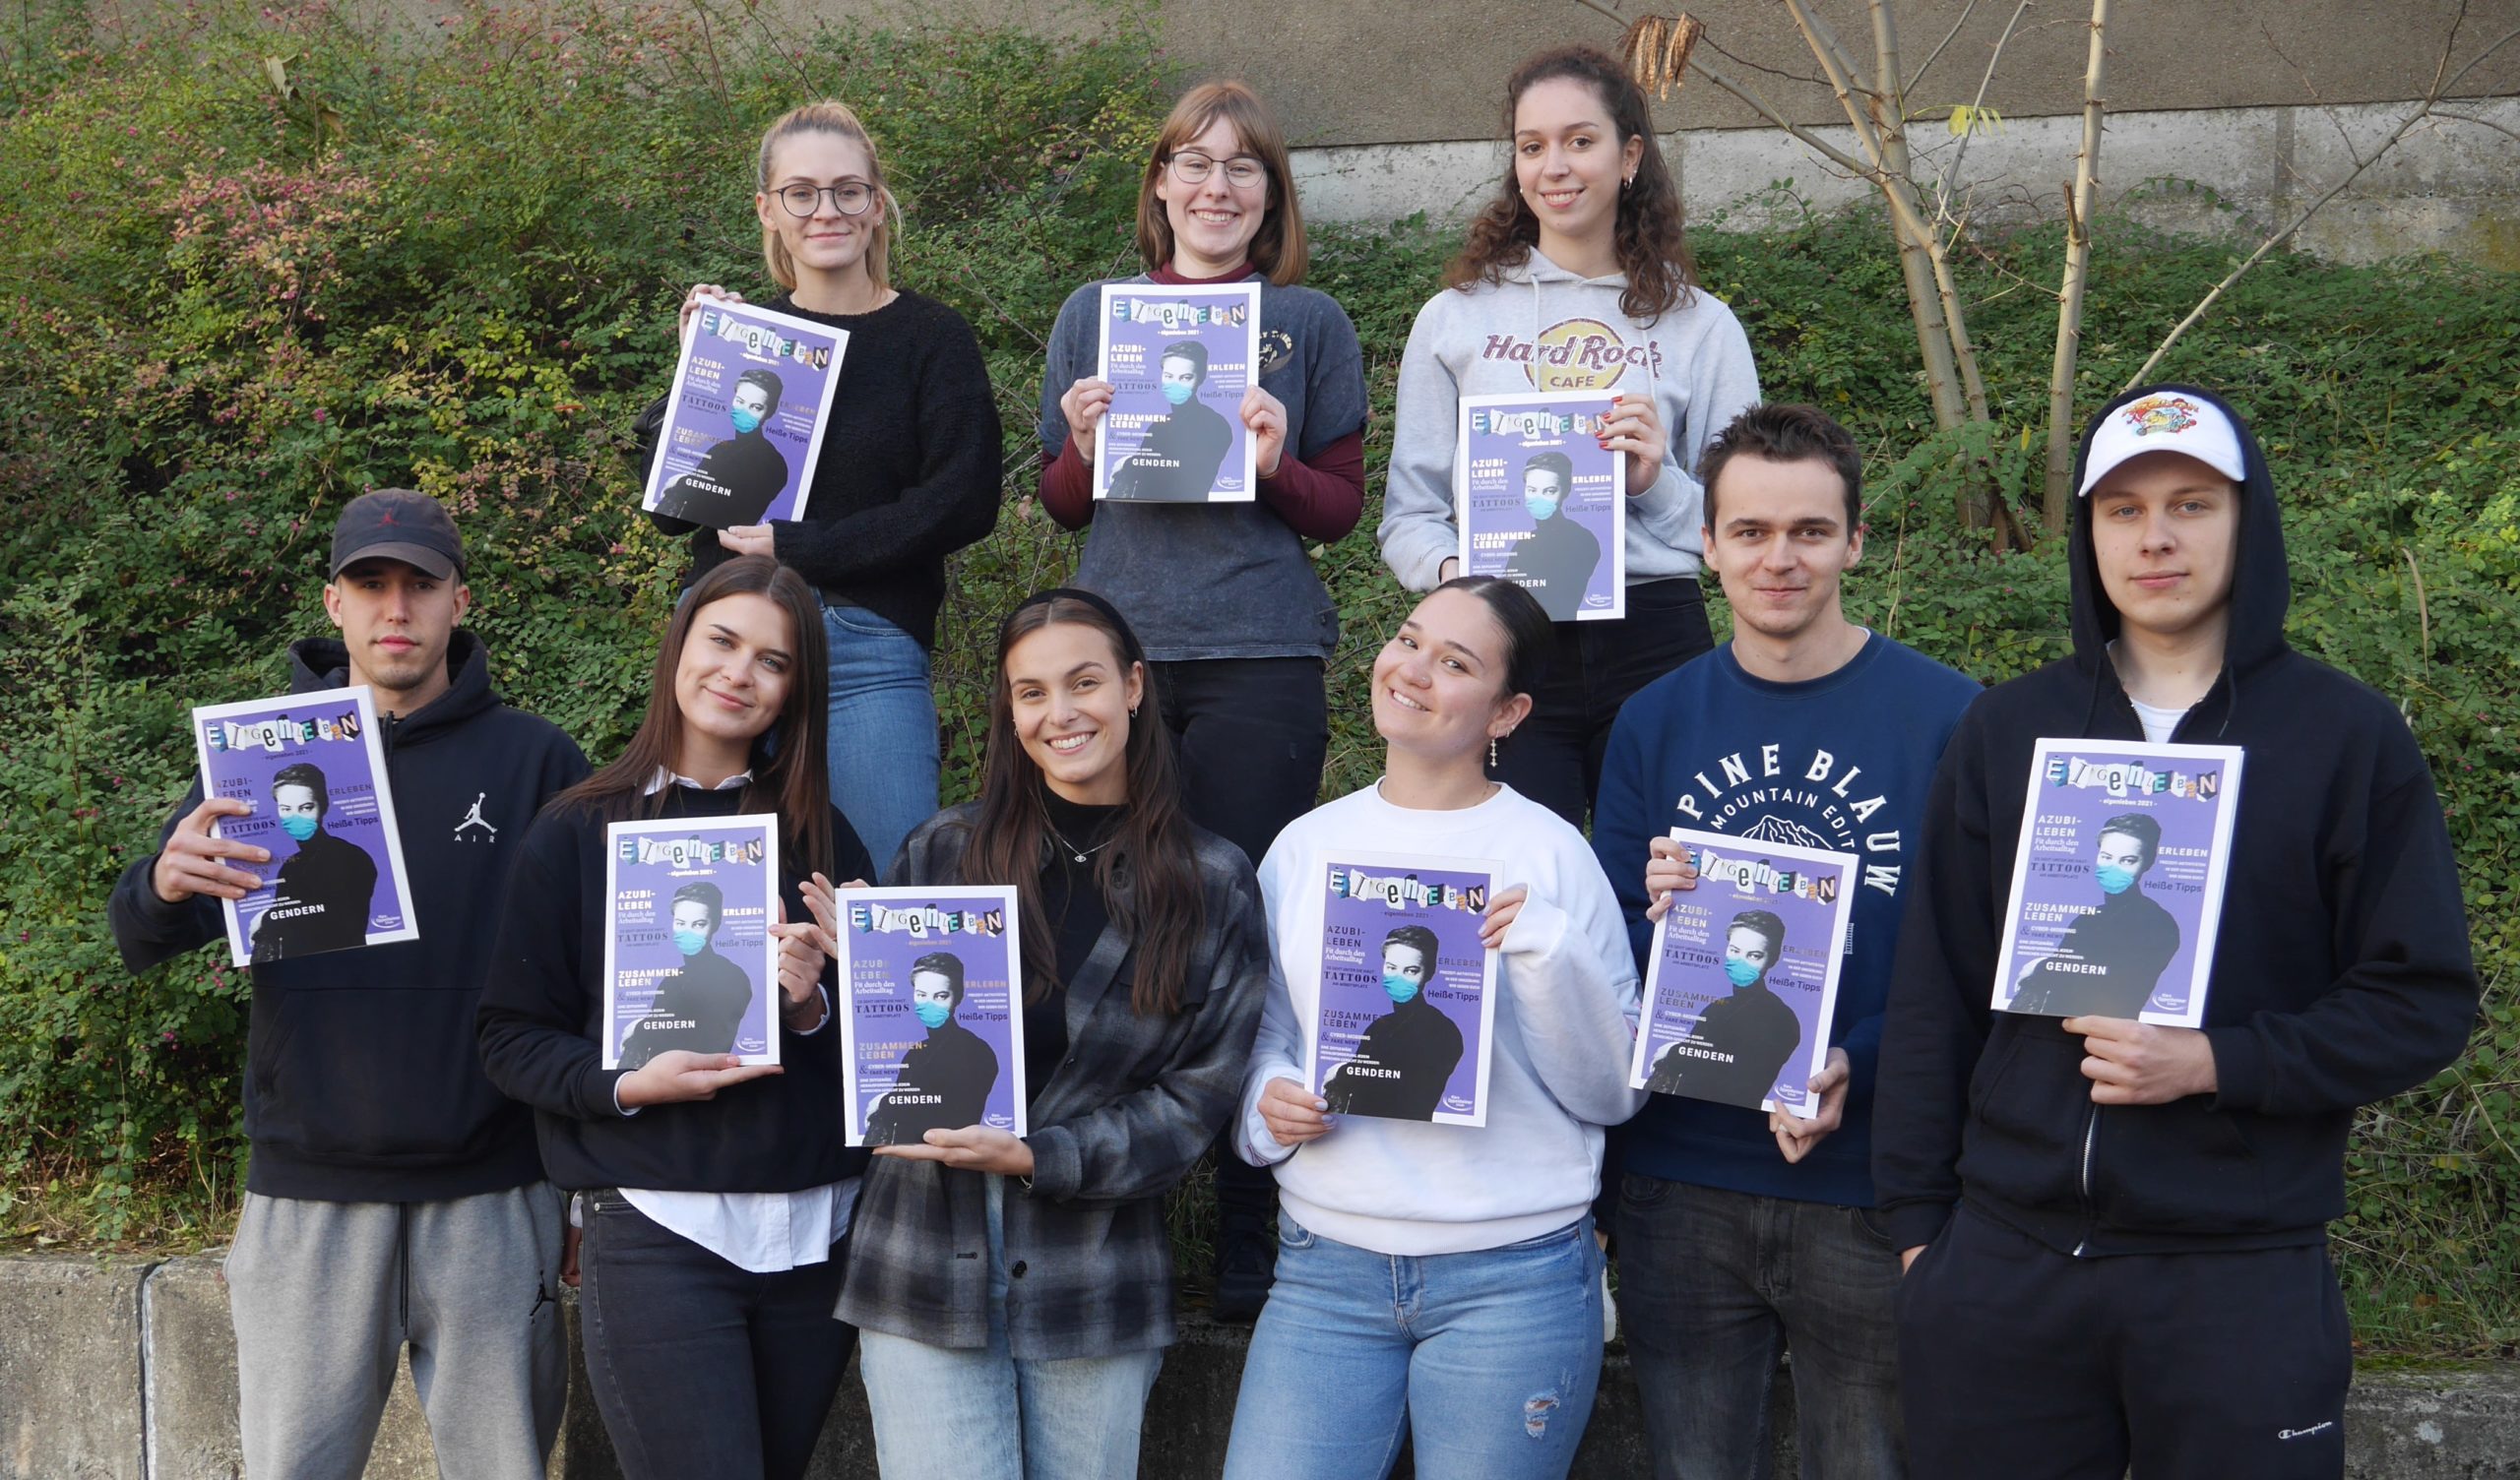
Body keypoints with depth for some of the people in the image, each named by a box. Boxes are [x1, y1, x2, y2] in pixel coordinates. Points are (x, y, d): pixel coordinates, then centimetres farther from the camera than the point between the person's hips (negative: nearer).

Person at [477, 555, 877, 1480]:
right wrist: (625, 1085, -16)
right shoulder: (578, 833, 2)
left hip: (814, 1229, 4)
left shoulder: (820, 838, 11)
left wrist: (813, 1007, -9)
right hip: (657, 1230, -3)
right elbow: (512, 1038, 1)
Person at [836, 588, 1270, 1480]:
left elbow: (1198, 1098, -2)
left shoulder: (1213, 884, 1)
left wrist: (1034, 1157, -13)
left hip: (1094, 1284, 0)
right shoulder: (945, 853, 4)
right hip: (926, 1266, 0)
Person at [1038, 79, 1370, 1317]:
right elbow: (1058, 503, 16)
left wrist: (1276, 467, -10)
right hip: (1118, 652, 2)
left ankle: (1252, 1237, 6)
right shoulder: (1093, 315, 14)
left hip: (1262, 657, -1)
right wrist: (1087, 451, -5)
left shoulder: (1310, 323, 10)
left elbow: (1342, 507, 10)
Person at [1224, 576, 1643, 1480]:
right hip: (1325, 1271, 3)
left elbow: (1613, 1094, -3)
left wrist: (1551, 955, -17)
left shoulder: (1547, 853, -3)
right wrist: (1268, 1102, -4)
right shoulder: (1305, 847, 7)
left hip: (1513, 1279, -3)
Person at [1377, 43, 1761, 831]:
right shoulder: (1455, 319, 10)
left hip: (1653, 643, 0)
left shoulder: (1701, 326, 11)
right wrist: (1451, 568, -13)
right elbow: (1408, 513, 8)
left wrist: (1659, 484, -8)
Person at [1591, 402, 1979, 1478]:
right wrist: (1658, 922, -16)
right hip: (1678, 1193, 3)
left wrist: (1858, 1068, -21)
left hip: (1868, 1190, -2)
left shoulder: (1945, 718, -5)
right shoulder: (1655, 722, 5)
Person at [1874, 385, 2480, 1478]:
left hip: (2242, 1276, -2)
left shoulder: (2347, 736, 1)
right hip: (2003, 1260, 2)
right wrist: (1918, 1219, 6)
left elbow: (2426, 1001, -1)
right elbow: (1934, 992, 10)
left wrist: (2215, 1062, -14)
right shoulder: (2007, 729, 9)